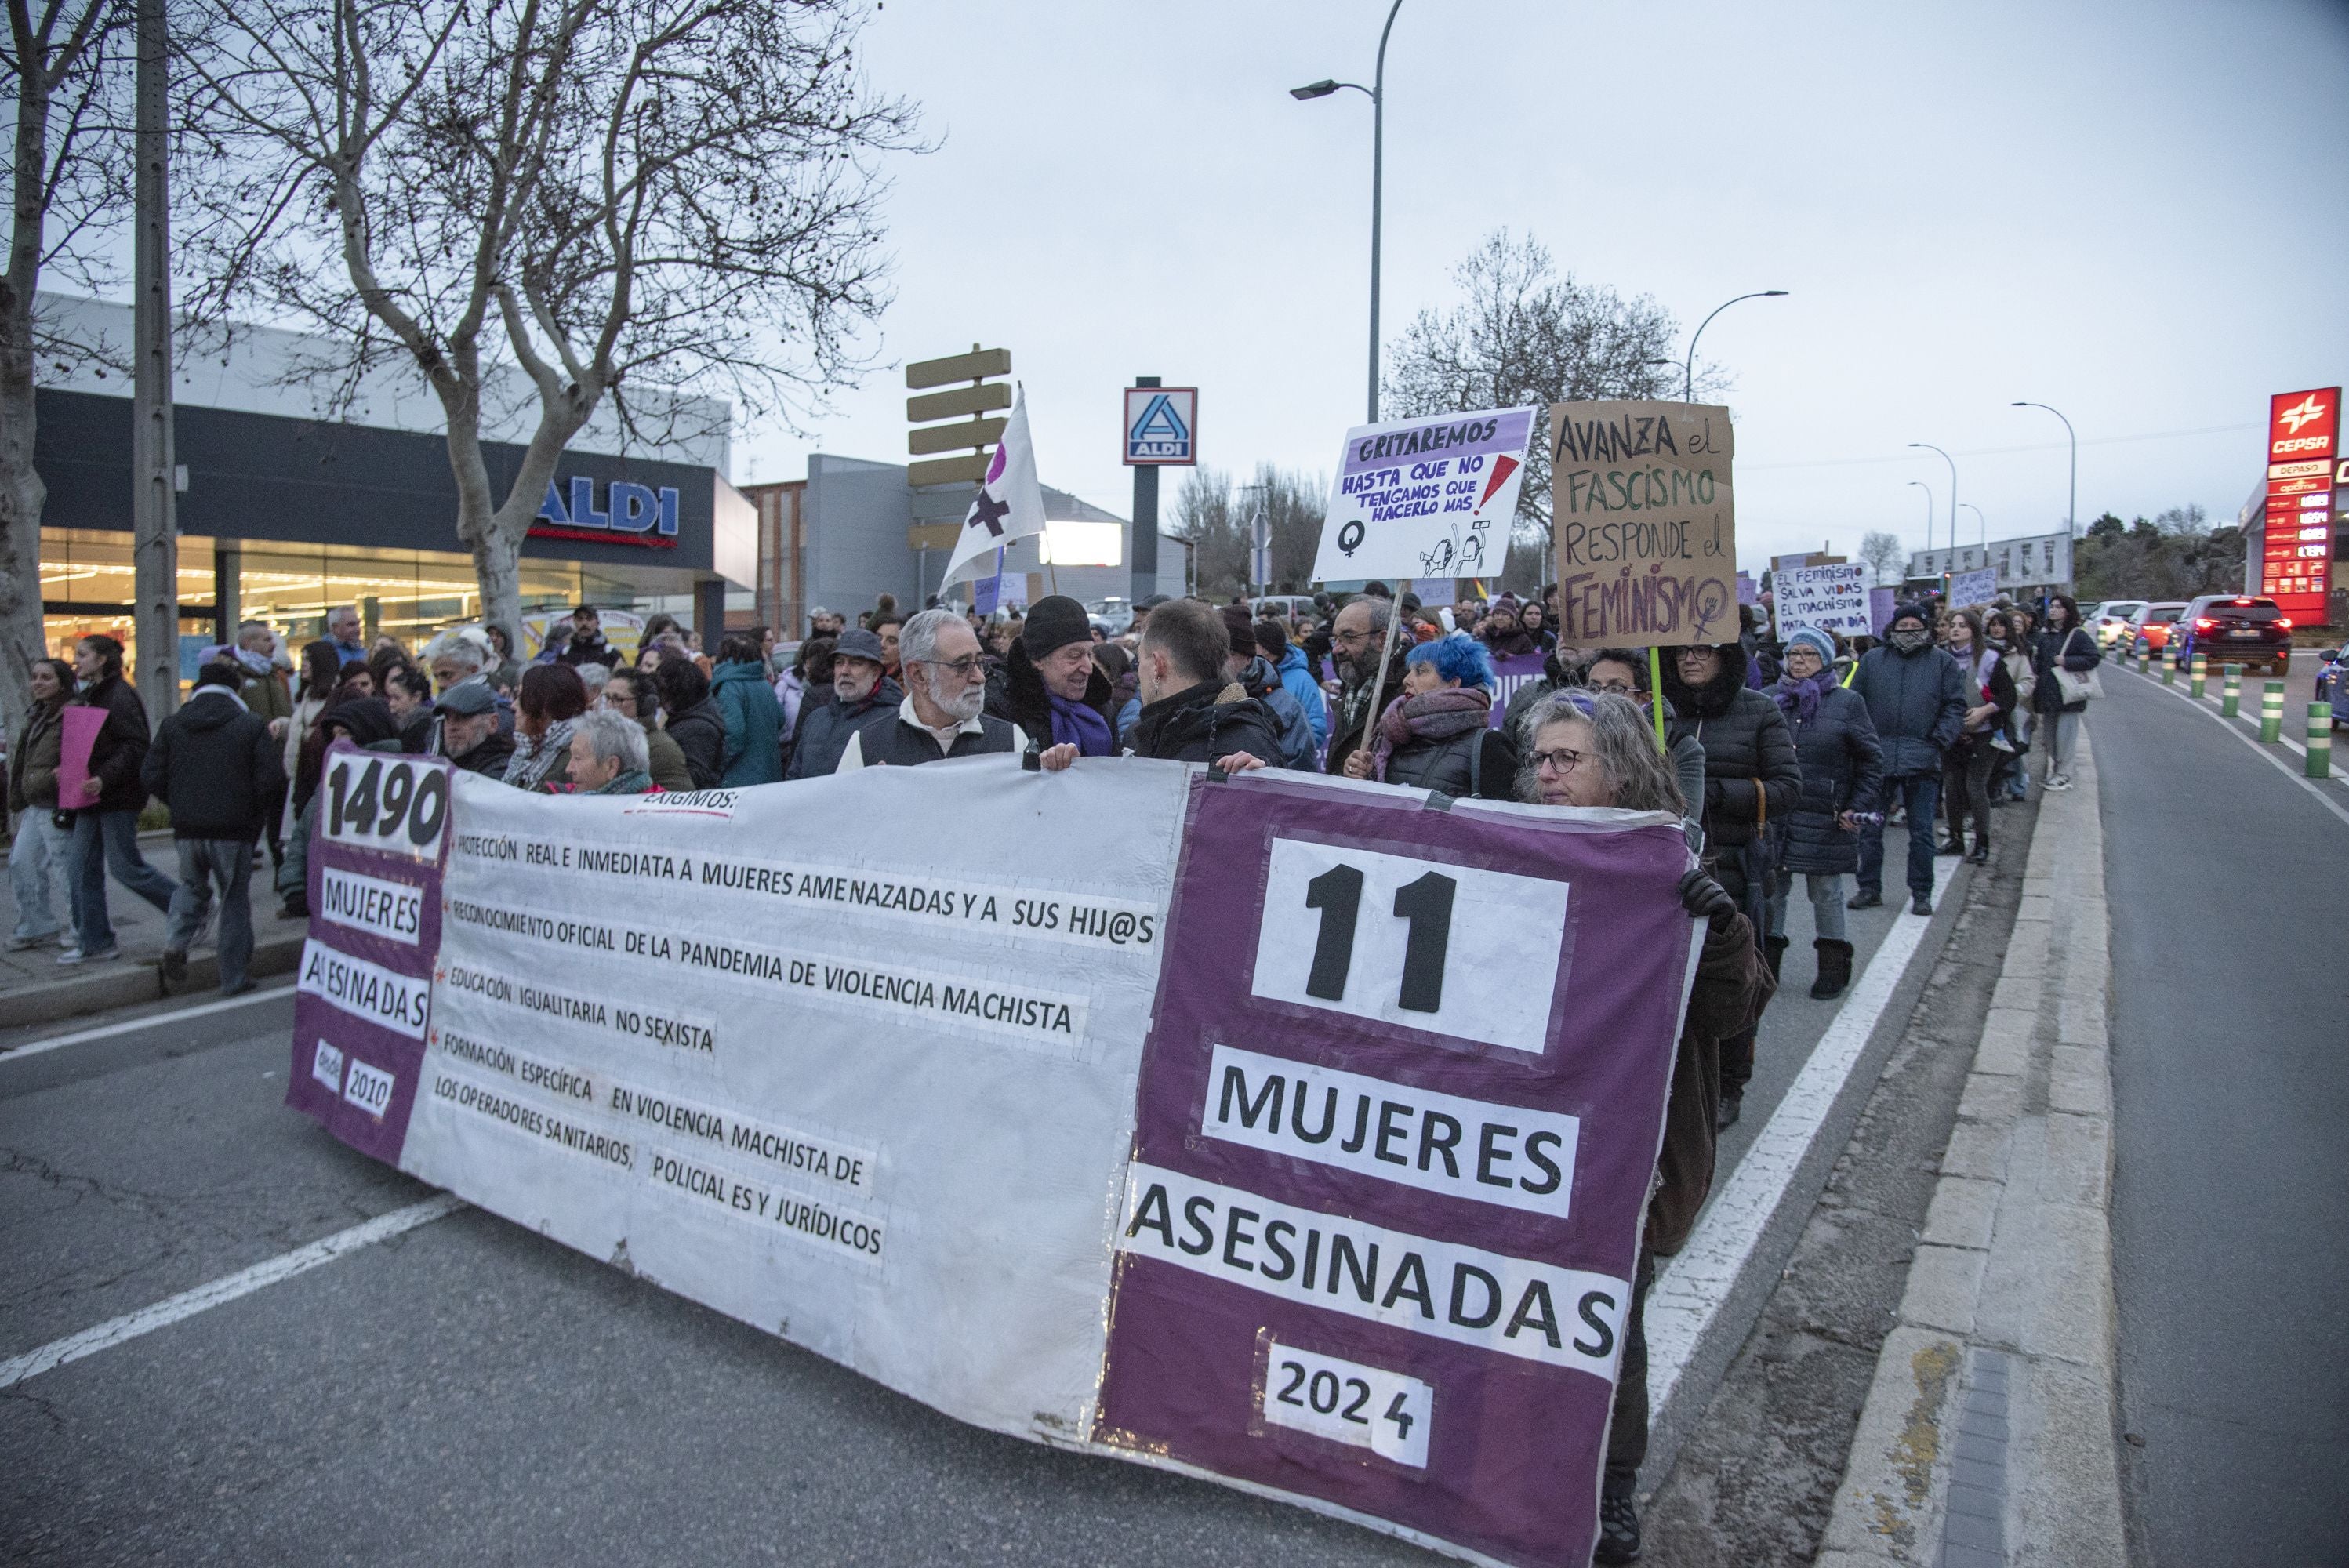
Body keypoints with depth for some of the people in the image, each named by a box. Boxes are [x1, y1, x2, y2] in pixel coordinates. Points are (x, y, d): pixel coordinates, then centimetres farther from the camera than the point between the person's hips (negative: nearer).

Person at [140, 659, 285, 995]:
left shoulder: (172, 725, 2)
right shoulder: (252, 726, -8)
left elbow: (150, 776, 0)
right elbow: (271, 778, -14)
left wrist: (179, 804, 15)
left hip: (187, 828, 3)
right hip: (233, 829, -3)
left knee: (193, 885, 25)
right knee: (235, 898, 8)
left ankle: (175, 942, -1)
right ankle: (234, 978, 11)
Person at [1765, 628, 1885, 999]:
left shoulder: (1847, 703, 0)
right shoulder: (1769, 699, 6)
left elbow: (1871, 760, 3)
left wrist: (1856, 807, -5)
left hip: (1825, 819, -2)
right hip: (1772, 817, 2)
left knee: (1826, 894, 7)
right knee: (1770, 889, 7)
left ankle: (1833, 966, 21)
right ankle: (1767, 963, 20)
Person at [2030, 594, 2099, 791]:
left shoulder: (2077, 634, -4)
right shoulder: (2044, 636, 14)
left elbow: (2094, 657, -10)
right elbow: (2037, 663, 17)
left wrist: (2066, 661, -15)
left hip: (2067, 694, -6)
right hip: (2047, 693, 6)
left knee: (2065, 735, -6)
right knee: (2049, 735, 11)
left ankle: (2063, 775, -1)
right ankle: (2052, 772, 20)